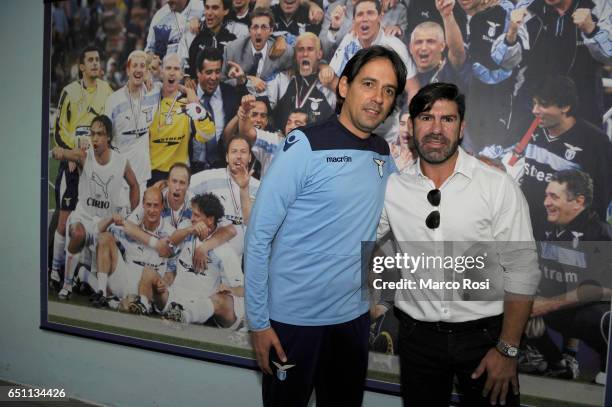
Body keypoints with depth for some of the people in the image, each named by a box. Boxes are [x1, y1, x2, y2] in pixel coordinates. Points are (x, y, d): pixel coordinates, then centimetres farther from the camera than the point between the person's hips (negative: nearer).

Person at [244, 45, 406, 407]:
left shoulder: (384, 154, 2)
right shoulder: (306, 145, -15)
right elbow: (258, 236, -14)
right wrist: (258, 321, -13)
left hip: (354, 315, 5)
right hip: (294, 318, -5)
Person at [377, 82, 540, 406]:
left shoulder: (499, 187, -10)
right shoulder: (391, 188, -4)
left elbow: (522, 271, -9)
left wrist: (507, 349, -10)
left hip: (483, 335, -2)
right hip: (417, 336, 2)